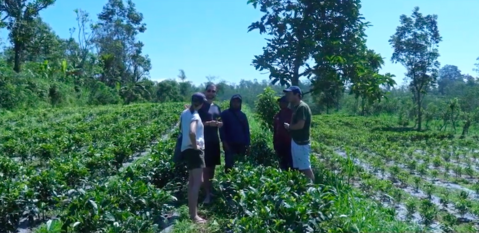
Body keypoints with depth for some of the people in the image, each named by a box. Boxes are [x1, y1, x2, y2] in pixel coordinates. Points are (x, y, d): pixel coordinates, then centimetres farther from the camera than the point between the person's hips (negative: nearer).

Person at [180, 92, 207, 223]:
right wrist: (195, 146, -20)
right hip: (194, 150, -10)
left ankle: (192, 211, 24)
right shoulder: (195, 115, -16)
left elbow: (182, 128, 25)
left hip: (187, 149, 10)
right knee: (198, 182, -10)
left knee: (192, 181, 16)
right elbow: (191, 132, -33)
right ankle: (194, 215, -10)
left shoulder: (185, 113, 9)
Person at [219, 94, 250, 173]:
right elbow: (222, 129, 0)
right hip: (229, 145, -3)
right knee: (229, 166, -7)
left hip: (241, 145, 3)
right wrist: (224, 142, -10)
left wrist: (247, 144, 6)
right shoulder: (225, 114, 5)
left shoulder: (243, 115, 14)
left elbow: (246, 130, 14)